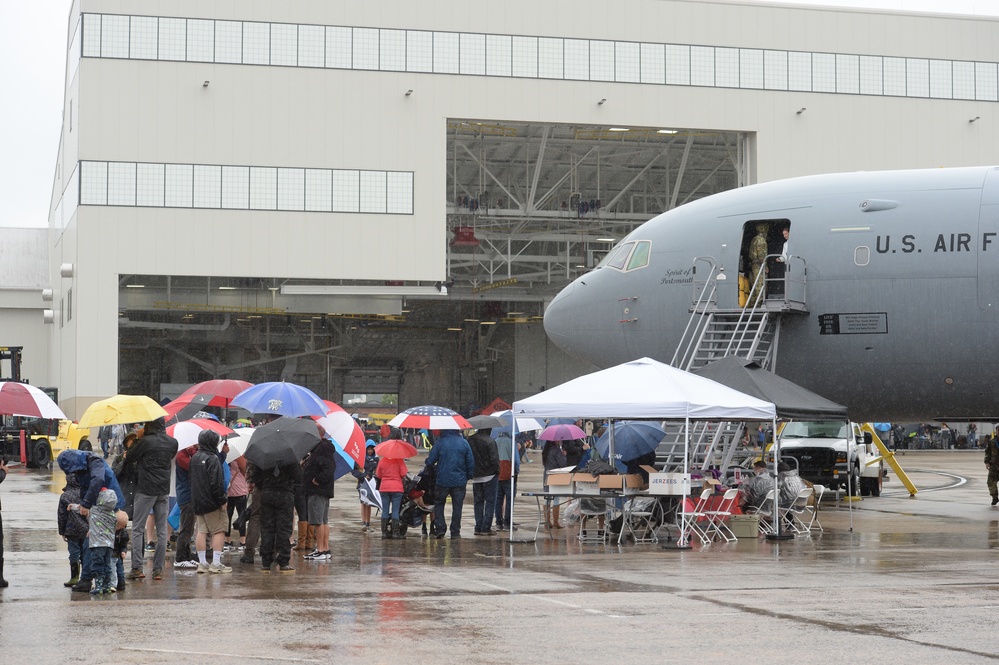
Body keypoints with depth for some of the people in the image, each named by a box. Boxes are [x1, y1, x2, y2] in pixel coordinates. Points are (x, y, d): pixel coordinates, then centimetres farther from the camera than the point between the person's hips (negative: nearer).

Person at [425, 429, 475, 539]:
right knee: (457, 506, 8)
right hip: (459, 481, 1)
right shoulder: (464, 443, -2)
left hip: (443, 480, -1)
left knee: (439, 503, 14)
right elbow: (471, 463, 1)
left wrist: (427, 460, 18)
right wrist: (468, 476, 15)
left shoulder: (439, 442, -9)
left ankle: (440, 528, 4)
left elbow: (430, 462, -6)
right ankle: (455, 532, 8)